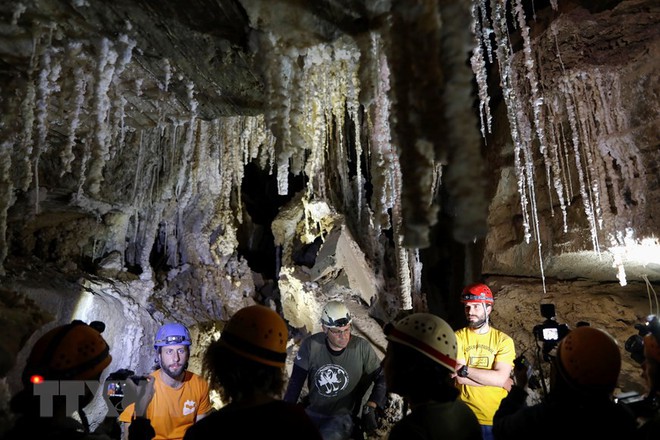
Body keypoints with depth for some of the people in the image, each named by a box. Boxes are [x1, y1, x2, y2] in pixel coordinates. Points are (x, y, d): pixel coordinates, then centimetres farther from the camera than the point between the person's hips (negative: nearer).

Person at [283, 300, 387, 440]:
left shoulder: (362, 347, -9)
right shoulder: (311, 344, -7)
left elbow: (382, 378, 0)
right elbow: (296, 382, -2)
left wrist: (370, 408, -11)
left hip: (343, 416, -2)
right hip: (311, 412, 2)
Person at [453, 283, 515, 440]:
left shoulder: (503, 340, -4)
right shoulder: (457, 337, -5)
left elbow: (500, 377, -17)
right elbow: (460, 378, -15)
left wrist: (465, 370, -19)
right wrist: (497, 380, -15)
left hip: (498, 418, 1)